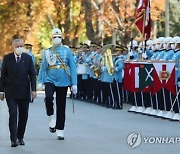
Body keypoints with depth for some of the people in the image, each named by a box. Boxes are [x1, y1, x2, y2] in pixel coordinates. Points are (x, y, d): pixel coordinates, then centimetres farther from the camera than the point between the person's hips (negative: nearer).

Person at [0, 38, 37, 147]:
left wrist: (33, 90, -5)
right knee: (13, 114, -9)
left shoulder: (28, 58, 4)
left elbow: (32, 75, 4)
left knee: (23, 115, 6)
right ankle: (13, 139, -10)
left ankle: (20, 137, 19)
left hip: (24, 92, 2)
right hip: (11, 93, -2)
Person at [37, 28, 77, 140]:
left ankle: (60, 131, 14)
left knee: (61, 107, 4)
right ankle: (51, 119, -3)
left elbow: (72, 67, 2)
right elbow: (43, 68, 8)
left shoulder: (67, 51, 3)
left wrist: (74, 84, -3)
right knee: (48, 98, -28)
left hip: (63, 82, 0)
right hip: (50, 80, 0)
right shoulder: (47, 52, 6)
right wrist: (40, 82, -1)